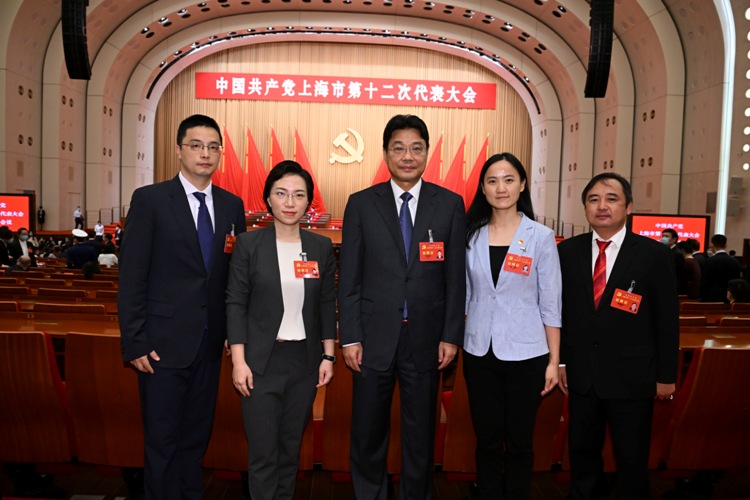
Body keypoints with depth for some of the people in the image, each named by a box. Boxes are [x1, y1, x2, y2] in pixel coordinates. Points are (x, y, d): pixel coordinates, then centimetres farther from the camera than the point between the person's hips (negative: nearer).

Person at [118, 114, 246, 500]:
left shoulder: (232, 205, 6)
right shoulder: (150, 199, -6)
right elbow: (131, 277, -8)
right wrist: (134, 344, -11)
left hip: (210, 343, 4)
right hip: (164, 343, -4)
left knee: (197, 437, 17)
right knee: (162, 442, 8)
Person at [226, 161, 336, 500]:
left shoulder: (321, 247, 3)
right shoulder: (248, 244, -5)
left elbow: (327, 304, 7)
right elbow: (235, 303, -5)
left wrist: (328, 356, 4)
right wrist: (239, 361, -10)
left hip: (305, 359, 3)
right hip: (261, 360, -2)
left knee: (291, 446, 15)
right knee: (263, 451, 3)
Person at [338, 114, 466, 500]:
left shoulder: (450, 204, 1)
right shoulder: (361, 204, 0)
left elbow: (455, 277, 1)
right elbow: (349, 278, -1)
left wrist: (451, 335, -2)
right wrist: (349, 337, -5)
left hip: (425, 338, 0)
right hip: (374, 336, 0)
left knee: (420, 434, 15)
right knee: (367, 434, 13)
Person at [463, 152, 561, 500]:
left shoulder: (540, 236, -4)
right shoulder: (471, 235, 2)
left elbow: (550, 303, -3)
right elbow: (463, 295, 8)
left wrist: (554, 361, -4)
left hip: (525, 354, -2)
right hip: (479, 353, 2)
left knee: (519, 441, 11)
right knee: (487, 441, 12)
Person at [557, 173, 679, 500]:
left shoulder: (655, 255, -7)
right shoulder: (567, 251, 0)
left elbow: (667, 320, -4)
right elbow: (559, 309, 5)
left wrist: (666, 375, -2)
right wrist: (559, 360, 5)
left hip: (631, 376, -2)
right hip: (581, 375, 3)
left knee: (632, 461, 13)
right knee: (582, 454, 17)